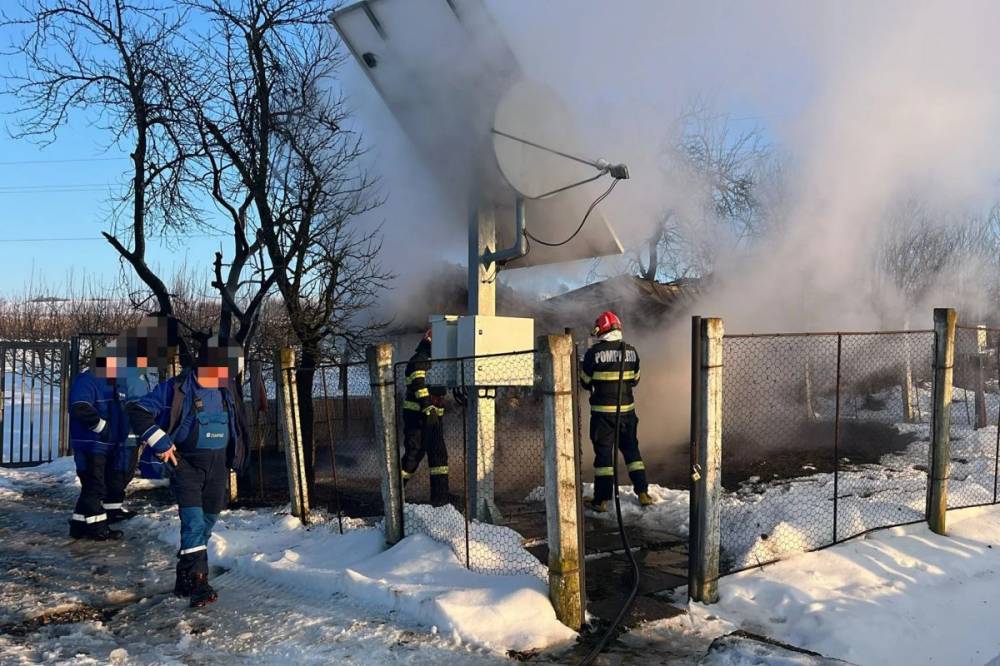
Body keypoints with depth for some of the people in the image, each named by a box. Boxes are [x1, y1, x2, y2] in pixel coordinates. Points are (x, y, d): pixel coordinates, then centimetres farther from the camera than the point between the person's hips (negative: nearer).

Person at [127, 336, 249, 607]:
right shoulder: (177, 388, -15)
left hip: (218, 464, 6)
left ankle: (185, 579, 29)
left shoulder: (228, 390, 2)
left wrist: (234, 459, 16)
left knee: (207, 521, 13)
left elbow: (236, 426, 20)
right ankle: (197, 582, -14)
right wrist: (160, 443, -17)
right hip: (186, 463, -6)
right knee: (194, 521, -16)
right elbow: (138, 411, -13)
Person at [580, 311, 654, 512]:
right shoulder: (631, 351, 0)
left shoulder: (594, 352, -12)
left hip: (602, 412, -3)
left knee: (603, 453, 3)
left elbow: (585, 382, -3)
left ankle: (601, 500, 7)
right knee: (631, 449, 16)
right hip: (627, 410, 4)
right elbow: (634, 380, 10)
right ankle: (643, 493, 18)